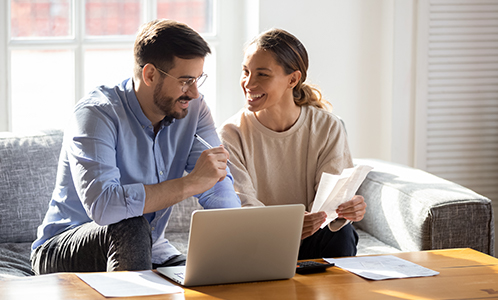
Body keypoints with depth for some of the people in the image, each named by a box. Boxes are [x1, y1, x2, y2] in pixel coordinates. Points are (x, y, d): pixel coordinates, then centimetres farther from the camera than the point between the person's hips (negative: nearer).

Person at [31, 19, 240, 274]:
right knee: (131, 227, -35)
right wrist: (191, 183, -35)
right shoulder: (96, 113, -22)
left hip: (147, 250, 4)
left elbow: (219, 189, -10)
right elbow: (101, 205, -38)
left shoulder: (193, 109, -3)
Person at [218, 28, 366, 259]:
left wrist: (346, 209, -36)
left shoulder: (328, 128, -1)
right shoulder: (232, 134, -6)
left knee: (341, 233, -28)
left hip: (310, 246, 1)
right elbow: (241, 204, -17)